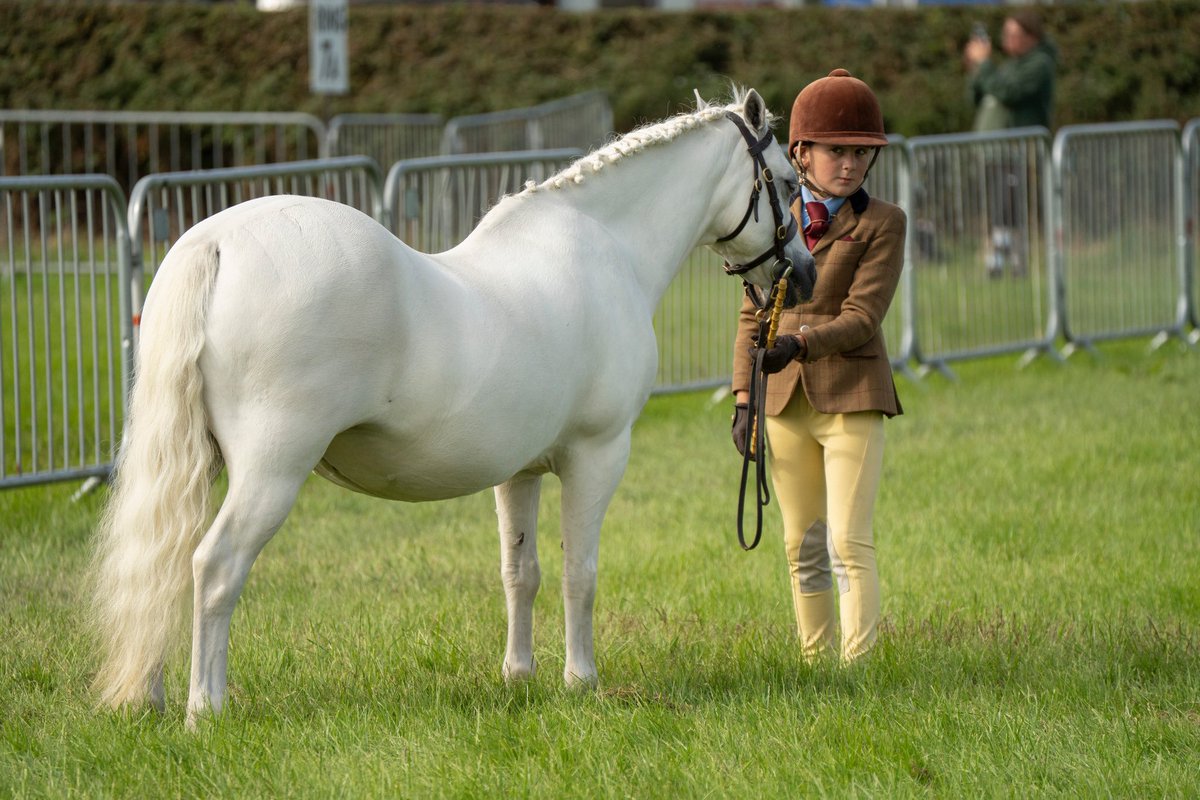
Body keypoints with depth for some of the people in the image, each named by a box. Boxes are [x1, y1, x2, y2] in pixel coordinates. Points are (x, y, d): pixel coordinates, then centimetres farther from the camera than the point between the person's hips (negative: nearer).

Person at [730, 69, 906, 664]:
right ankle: (816, 664, 17)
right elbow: (752, 315, 11)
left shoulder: (881, 224, -4)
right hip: (786, 399, 5)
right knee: (802, 548, 10)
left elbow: (862, 317, -13)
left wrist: (801, 342, -29)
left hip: (851, 399, -4)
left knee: (849, 544, -11)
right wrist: (743, 399, 5)